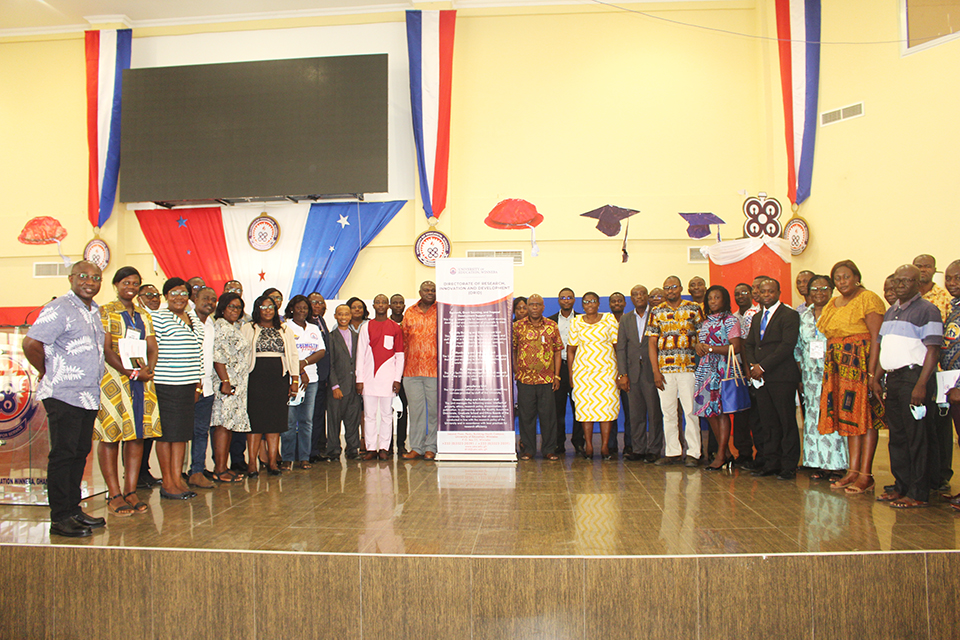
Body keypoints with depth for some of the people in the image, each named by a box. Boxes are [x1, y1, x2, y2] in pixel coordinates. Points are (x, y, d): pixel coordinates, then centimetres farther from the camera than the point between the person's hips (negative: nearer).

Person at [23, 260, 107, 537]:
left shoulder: (95, 311, 15)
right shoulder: (59, 309, -11)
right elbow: (31, 343, -17)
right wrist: (47, 373, -5)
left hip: (89, 397, 8)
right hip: (64, 396, -8)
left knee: (80, 453, 12)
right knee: (62, 455, -2)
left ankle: (74, 509, 22)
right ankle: (60, 517, 5)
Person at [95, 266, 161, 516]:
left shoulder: (144, 315, 18)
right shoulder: (105, 312, 1)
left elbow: (152, 348, 12)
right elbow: (105, 349, -9)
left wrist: (148, 369, -9)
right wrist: (129, 372, -18)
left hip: (142, 380, 5)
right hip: (113, 378, -5)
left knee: (137, 435, 3)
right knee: (111, 435, -4)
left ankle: (130, 491, 9)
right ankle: (114, 495, 0)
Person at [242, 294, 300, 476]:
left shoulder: (284, 331, 17)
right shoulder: (248, 329, 9)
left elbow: (293, 355, 14)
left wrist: (295, 380, 4)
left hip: (279, 378, 3)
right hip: (256, 377, -2)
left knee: (276, 420, 2)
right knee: (255, 419, -6)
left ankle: (272, 461, 7)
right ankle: (252, 462, -1)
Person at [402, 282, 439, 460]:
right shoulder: (409, 313, 12)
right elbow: (404, 340, 15)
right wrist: (404, 365, 10)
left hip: (435, 369, -2)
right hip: (412, 370, 2)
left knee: (434, 409, 2)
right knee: (416, 409, 5)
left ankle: (431, 447, 12)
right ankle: (416, 447, 13)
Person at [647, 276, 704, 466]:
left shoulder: (694, 309, 4)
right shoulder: (657, 312, 8)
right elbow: (652, 343, 6)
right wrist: (655, 371, -1)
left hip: (689, 368, -2)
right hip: (665, 369, 2)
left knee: (691, 411, -1)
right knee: (668, 412, 6)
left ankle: (693, 453, 6)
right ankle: (672, 453, 14)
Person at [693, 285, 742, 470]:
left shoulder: (730, 320, -3)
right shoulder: (706, 322, 18)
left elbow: (735, 347, -11)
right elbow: (699, 342, 22)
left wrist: (711, 348, -12)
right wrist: (699, 346, -1)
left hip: (722, 369, -7)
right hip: (706, 369, 7)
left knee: (721, 410, -7)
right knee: (709, 411, 5)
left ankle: (721, 455, -2)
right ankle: (725, 451, 16)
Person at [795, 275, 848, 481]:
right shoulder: (803, 315, 12)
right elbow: (798, 348, 15)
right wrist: (800, 376, 9)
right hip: (811, 375, 4)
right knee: (813, 416, 5)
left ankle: (836, 465, 3)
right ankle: (819, 464, 13)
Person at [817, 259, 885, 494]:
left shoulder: (868, 299, -6)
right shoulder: (832, 304, 17)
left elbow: (876, 336, -13)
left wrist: (872, 370, -20)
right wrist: (829, 368, 10)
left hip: (861, 364, -7)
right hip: (839, 367, 7)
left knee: (865, 416, -5)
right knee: (848, 417, 7)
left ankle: (866, 474, -2)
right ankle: (853, 470, 11)